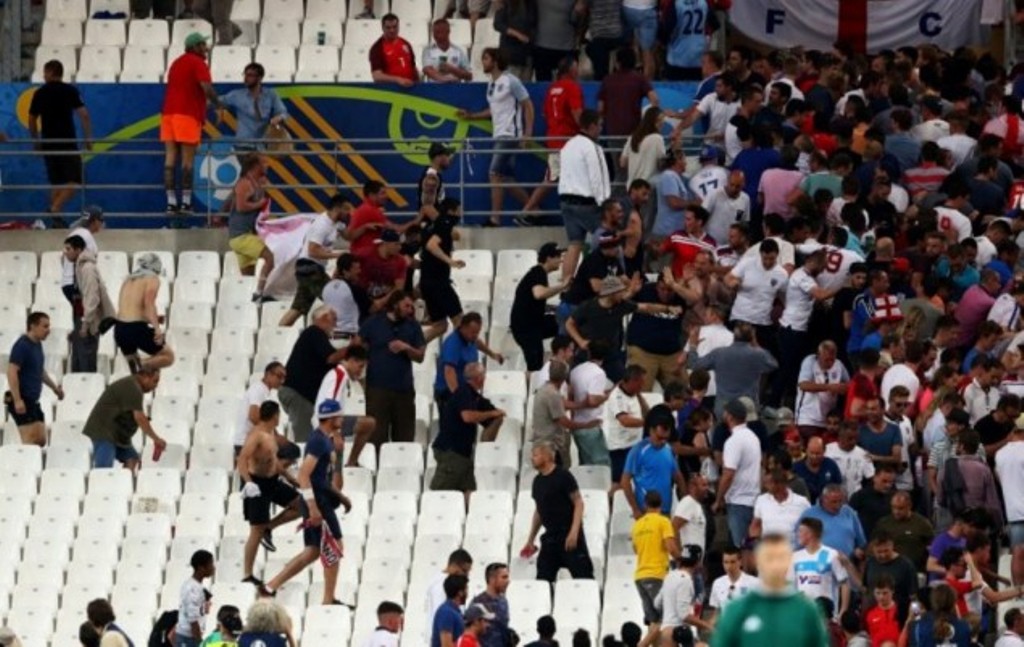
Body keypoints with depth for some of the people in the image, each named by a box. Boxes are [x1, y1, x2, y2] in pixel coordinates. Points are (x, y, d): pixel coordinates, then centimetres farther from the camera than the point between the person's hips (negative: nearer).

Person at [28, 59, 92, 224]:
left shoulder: (39, 94, 6)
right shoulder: (71, 91, -3)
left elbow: (32, 120, 11)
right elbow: (84, 115, -10)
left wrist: (37, 142, 22)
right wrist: (88, 139, -2)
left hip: (48, 143, 4)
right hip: (68, 142, -4)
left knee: (56, 183, 14)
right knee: (74, 181, -2)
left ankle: (56, 217, 12)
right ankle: (55, 209, -20)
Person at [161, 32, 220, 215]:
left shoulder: (177, 63, 22)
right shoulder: (198, 63, -4)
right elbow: (207, 88, -16)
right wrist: (218, 103, 0)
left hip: (168, 112, 7)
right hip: (188, 115, -7)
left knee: (170, 159, 1)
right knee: (187, 161, -3)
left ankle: (171, 202, -2)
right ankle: (186, 202, -4)